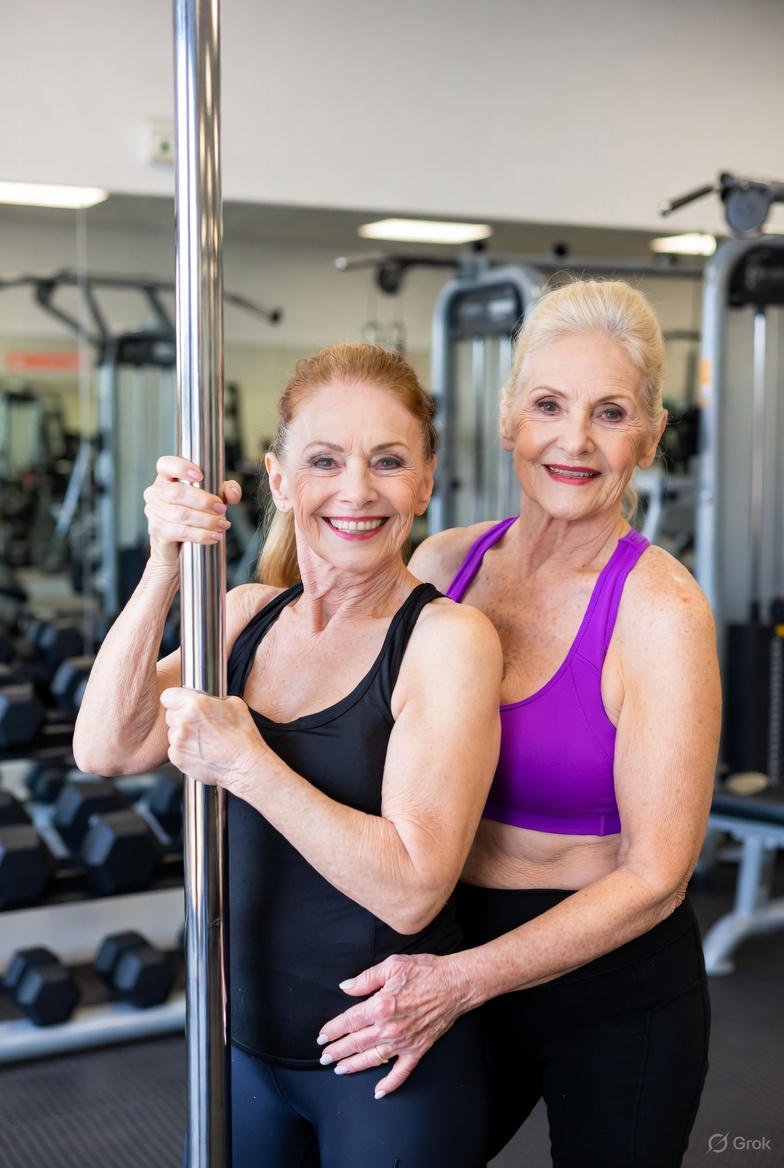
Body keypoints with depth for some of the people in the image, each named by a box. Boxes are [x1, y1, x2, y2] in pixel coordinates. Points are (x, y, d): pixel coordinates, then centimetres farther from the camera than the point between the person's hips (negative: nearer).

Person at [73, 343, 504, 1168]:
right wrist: (164, 569, -21)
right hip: (243, 1039, 5)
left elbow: (411, 890, -23)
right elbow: (106, 750, -12)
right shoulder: (247, 615, 1)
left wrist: (245, 764, -28)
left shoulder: (448, 637, -17)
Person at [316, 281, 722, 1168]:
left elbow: (656, 875, -17)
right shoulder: (442, 563, -3)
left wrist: (462, 980, -23)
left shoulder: (658, 609, -18)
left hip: (614, 994, -4)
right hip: (449, 970, 5)